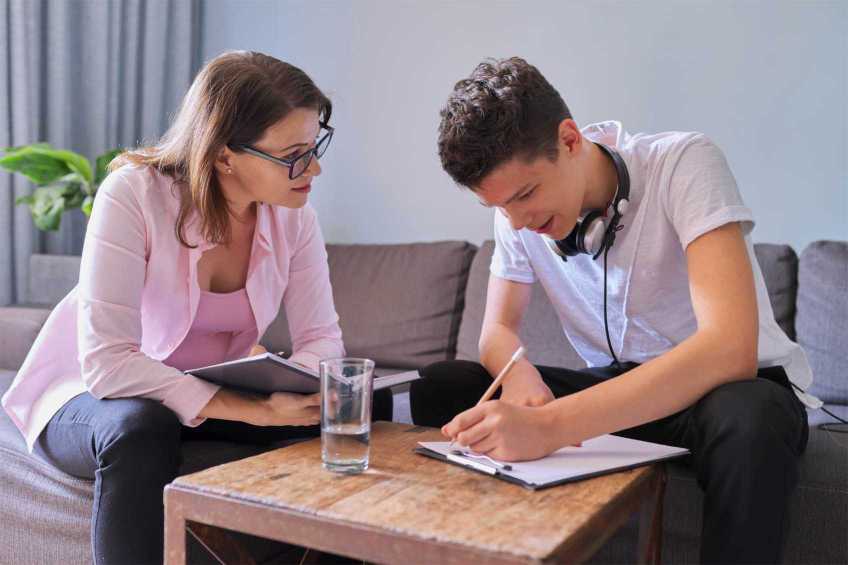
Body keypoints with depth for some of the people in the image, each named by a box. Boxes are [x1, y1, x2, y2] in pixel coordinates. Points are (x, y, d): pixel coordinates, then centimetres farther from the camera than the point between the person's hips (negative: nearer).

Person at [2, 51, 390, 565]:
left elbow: (322, 338, -10)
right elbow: (107, 363, -32)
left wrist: (292, 387, -33)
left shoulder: (293, 215, -11)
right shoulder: (134, 194, -26)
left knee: (367, 405, -15)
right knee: (143, 427, -39)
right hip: (94, 396, -4)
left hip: (215, 396, 4)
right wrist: (253, 411, -39)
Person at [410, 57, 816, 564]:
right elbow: (498, 331, 0)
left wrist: (550, 425, -44)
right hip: (614, 386, 4)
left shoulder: (684, 163, -23)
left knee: (748, 418, -39)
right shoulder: (518, 205, -6)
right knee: (442, 385, -13)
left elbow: (730, 350, -35)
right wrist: (519, 374, -26)